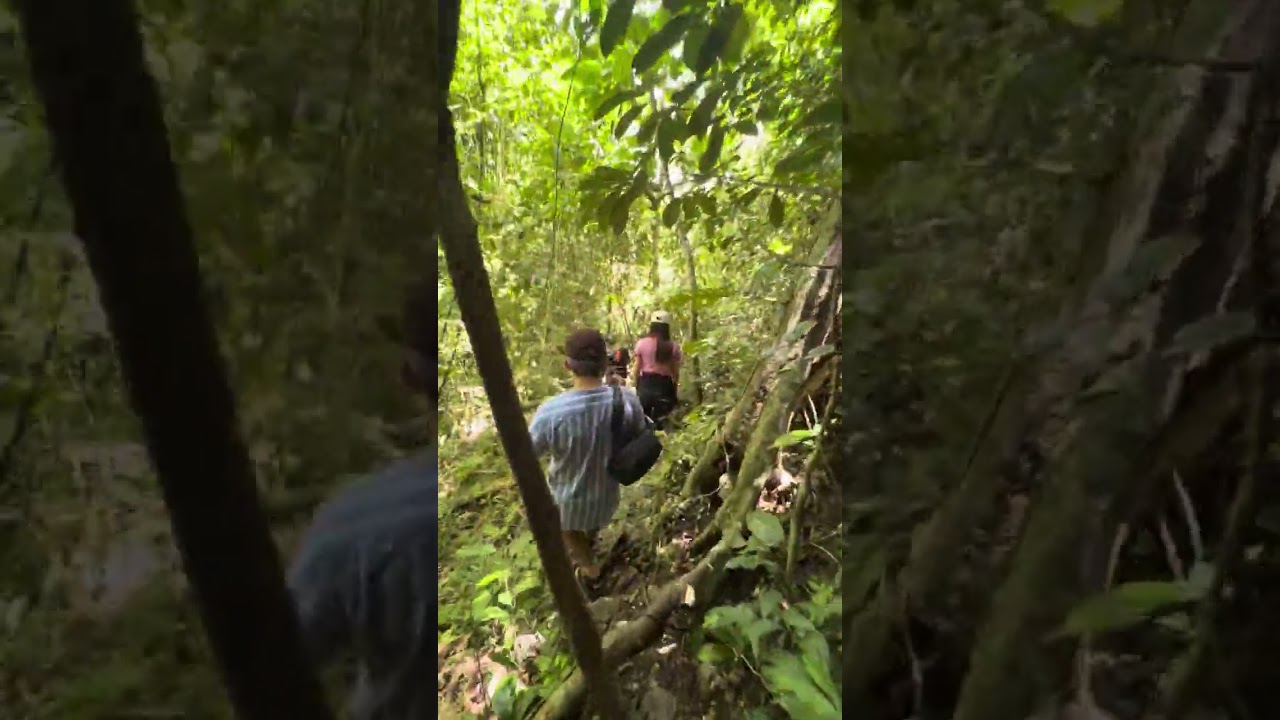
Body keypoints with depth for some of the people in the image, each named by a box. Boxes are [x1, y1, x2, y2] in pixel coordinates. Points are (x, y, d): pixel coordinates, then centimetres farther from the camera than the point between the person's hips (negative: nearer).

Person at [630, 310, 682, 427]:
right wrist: (675, 388, 9)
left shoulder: (642, 343, -3)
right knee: (660, 422, 6)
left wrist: (634, 385, 10)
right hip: (665, 385, 0)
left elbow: (636, 367, 0)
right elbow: (675, 371, 0)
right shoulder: (673, 346, -2)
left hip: (645, 384, 0)